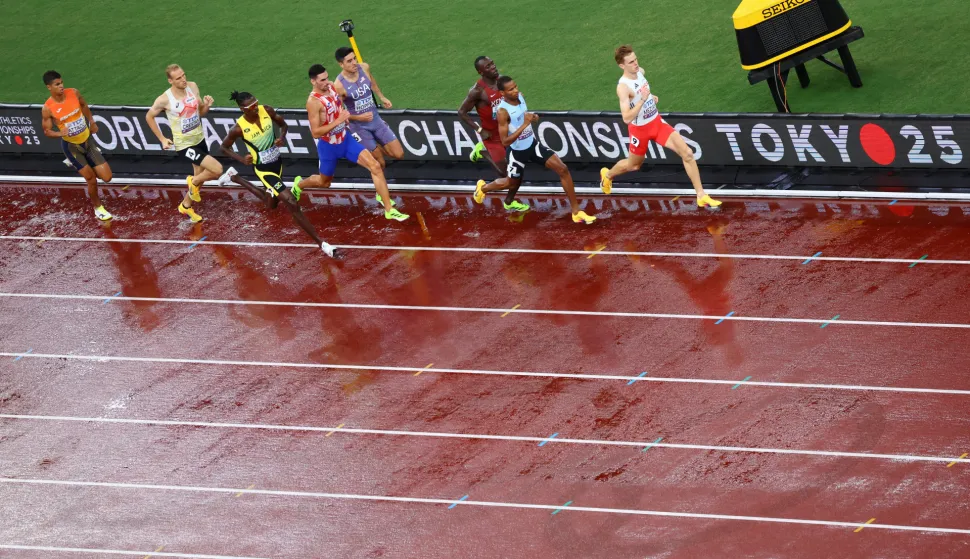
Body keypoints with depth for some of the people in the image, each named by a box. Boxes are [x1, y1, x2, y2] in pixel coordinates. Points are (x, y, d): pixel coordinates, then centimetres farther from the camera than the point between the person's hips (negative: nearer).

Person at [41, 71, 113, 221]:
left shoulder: (73, 93, -12)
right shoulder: (47, 108, -22)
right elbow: (47, 131, -11)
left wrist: (92, 122, 13)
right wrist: (60, 133, -31)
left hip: (88, 140, 4)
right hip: (71, 146, -4)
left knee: (106, 177, 3)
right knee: (91, 179, -1)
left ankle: (76, 164, 31)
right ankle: (98, 208, 27)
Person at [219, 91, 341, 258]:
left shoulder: (266, 111, -15)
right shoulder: (239, 128, -24)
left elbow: (283, 124, 5)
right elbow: (224, 147, -7)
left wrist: (281, 137, -16)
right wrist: (242, 159, -22)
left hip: (277, 162, 6)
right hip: (263, 168, -6)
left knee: (272, 204, 29)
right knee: (291, 203, -18)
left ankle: (236, 179, 47)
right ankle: (321, 243, -12)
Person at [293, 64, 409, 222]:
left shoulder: (332, 86, -7)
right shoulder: (313, 102, -29)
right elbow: (315, 133, -31)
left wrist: (345, 116, 6)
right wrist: (338, 121, -34)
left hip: (345, 139, 6)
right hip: (328, 146, -5)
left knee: (375, 167, -9)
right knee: (324, 182, 18)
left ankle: (389, 210, -4)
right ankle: (299, 184, 53)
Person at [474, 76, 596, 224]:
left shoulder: (519, 96, -7)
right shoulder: (503, 111, -29)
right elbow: (505, 141, -31)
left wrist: (532, 117, -6)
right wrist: (524, 125, -35)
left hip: (534, 144, 5)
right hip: (518, 152, -5)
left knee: (563, 169, -8)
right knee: (512, 184, 19)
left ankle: (576, 211, 0)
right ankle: (483, 188, 52)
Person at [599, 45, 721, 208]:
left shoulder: (640, 71, -5)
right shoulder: (623, 87, -29)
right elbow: (626, 118, -37)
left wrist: (652, 97, 4)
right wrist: (643, 100, -42)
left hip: (657, 122, 6)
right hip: (640, 129, -6)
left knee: (687, 154, -7)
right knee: (633, 165, 19)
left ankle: (701, 196, 0)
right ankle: (607, 175, 53)